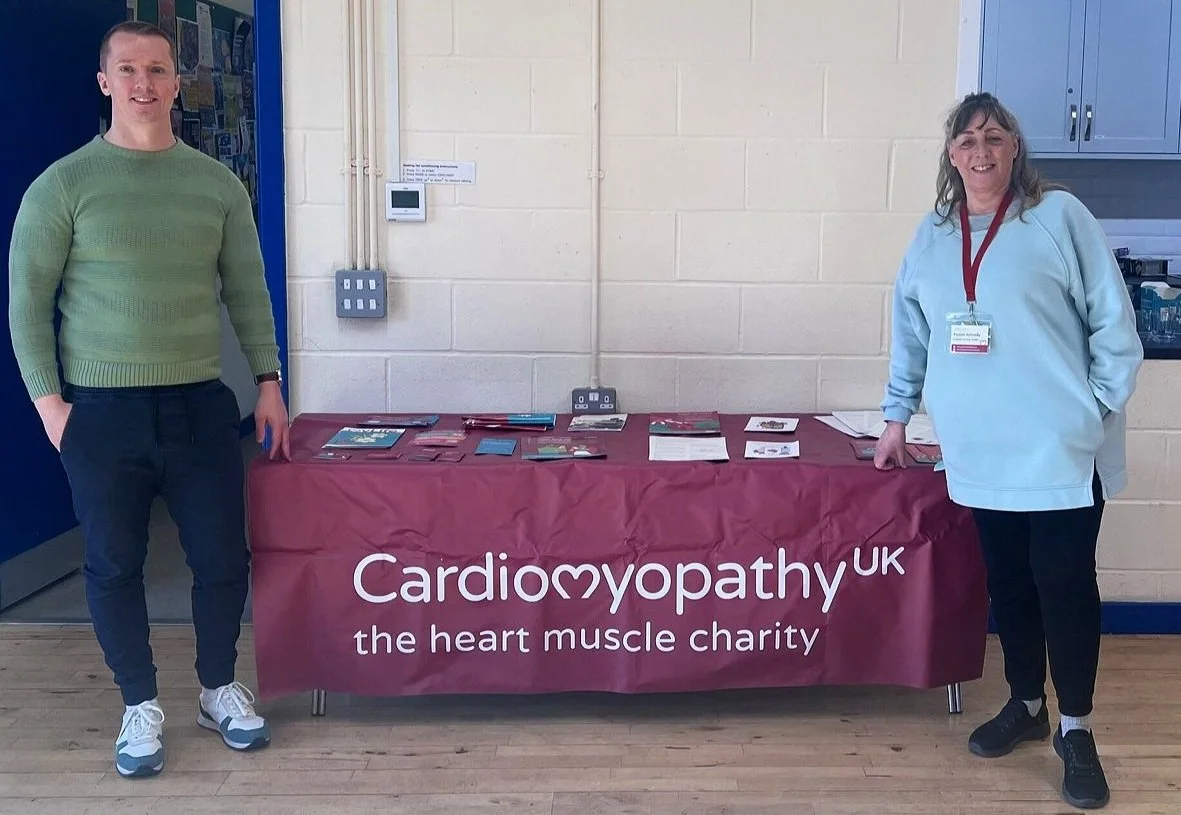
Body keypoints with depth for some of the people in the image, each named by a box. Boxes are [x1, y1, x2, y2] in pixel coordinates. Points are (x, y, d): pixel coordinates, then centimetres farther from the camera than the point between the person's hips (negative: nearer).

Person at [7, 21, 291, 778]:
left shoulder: (217, 184, 6)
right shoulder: (63, 185, -2)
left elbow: (247, 290, 9)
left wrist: (268, 383, 4)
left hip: (201, 403, 2)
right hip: (102, 410, -2)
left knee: (223, 557, 6)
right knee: (115, 565, 7)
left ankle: (220, 690, 28)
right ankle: (142, 707, 25)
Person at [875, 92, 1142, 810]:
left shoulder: (1060, 216, -5)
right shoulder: (933, 236, 9)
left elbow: (1113, 321, -5)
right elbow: (912, 334, 16)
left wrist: (1100, 409, -8)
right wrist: (898, 418, 16)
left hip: (1061, 451, -4)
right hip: (982, 453, 4)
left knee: (1066, 584, 1)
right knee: (1008, 583, 13)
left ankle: (1076, 729, 17)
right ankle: (1026, 706, 31)